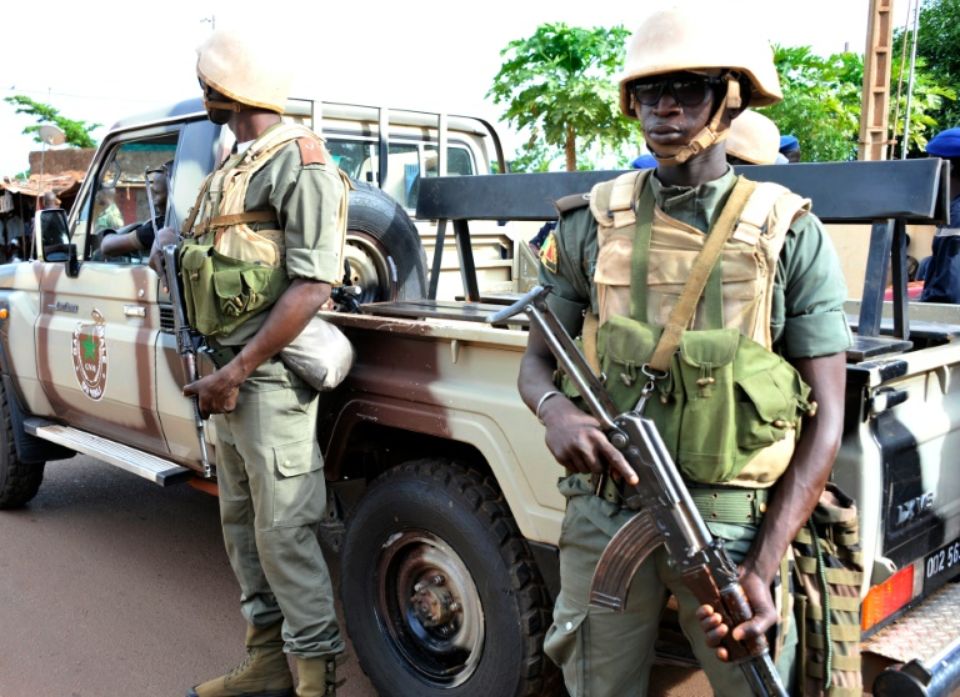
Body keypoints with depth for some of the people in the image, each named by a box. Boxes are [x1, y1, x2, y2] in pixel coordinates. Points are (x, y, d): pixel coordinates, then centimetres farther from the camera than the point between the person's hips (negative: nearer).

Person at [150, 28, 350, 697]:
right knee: (242, 519, 15)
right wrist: (173, 236, 10)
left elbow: (311, 285, -20)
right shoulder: (236, 166, 17)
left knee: (284, 531, -4)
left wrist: (235, 373, -19)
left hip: (270, 374, -10)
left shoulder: (299, 163, -12)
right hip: (229, 371, 10)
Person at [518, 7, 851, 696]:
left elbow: (825, 419, -5)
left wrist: (761, 571, -14)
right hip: (604, 515, 2)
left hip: (737, 525, -1)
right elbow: (537, 360, 7)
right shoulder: (592, 225, 1)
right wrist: (557, 410, -18)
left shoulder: (791, 234, -4)